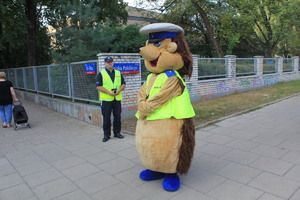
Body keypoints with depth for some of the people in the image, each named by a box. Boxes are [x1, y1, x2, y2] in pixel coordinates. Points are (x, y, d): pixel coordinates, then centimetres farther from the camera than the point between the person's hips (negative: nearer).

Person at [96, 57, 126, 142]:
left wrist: (119, 90, -8)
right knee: (106, 118, 3)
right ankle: (106, 135, 14)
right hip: (106, 99, -3)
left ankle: (117, 132, 23)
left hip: (117, 99, 3)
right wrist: (108, 92, -17)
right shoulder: (101, 74, 0)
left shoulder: (118, 73, 12)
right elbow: (98, 86, -6)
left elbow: (123, 84, 12)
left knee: (117, 117, 9)